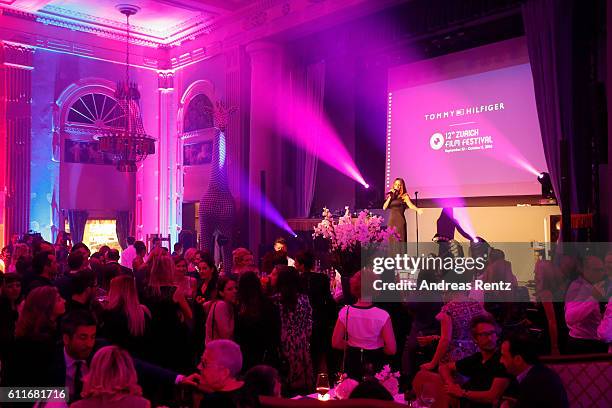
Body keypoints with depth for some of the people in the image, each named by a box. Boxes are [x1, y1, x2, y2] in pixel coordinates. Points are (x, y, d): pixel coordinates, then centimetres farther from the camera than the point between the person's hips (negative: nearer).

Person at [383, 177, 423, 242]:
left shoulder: (404, 196, 3)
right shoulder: (390, 196, 16)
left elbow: (410, 205, -13)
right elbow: (384, 207, 8)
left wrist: (417, 209, -33)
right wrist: (390, 197, 2)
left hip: (400, 221, -4)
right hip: (391, 221, 4)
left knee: (400, 241, -9)